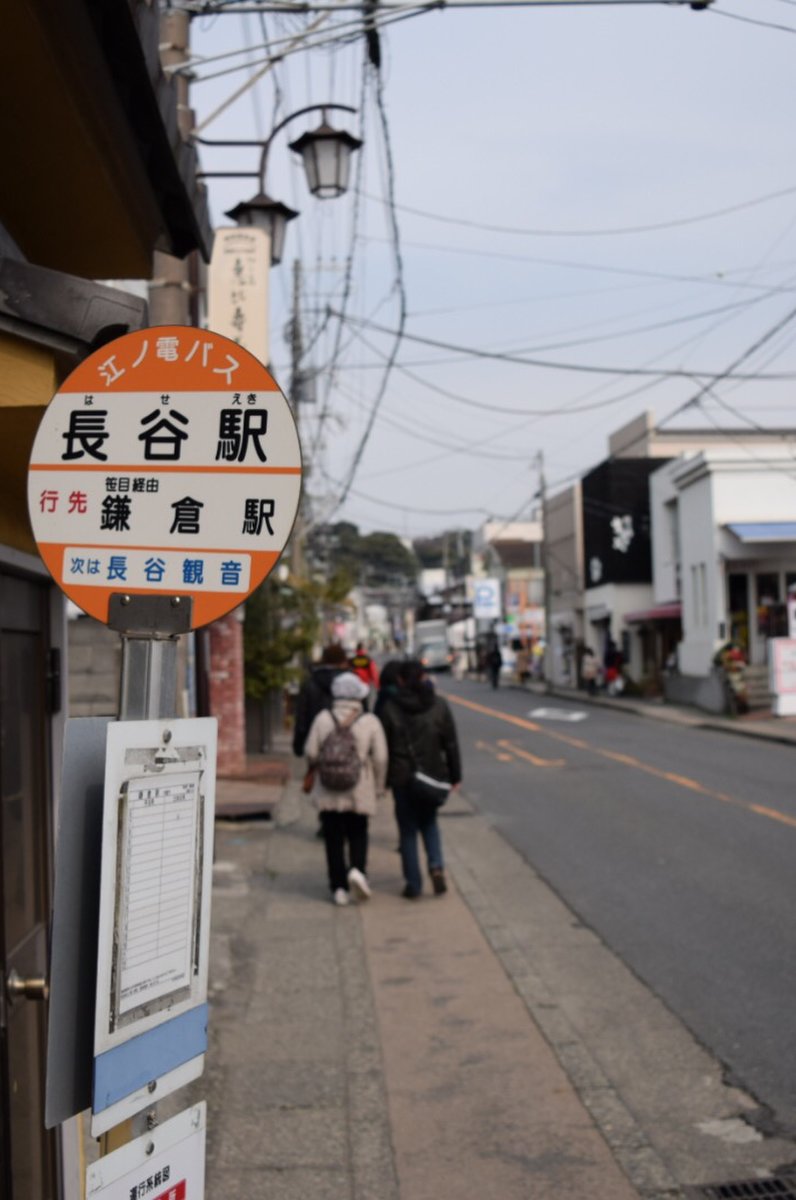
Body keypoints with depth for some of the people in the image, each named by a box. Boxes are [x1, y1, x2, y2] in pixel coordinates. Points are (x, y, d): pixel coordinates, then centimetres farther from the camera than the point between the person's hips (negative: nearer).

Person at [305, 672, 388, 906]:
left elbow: (311, 753, -4)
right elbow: (380, 758, -6)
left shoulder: (323, 718, -3)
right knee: (358, 835, 14)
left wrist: (315, 771, 18)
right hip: (360, 791, 0)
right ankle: (357, 869, -10)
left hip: (328, 792, 0)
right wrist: (379, 787, 6)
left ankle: (339, 887, 7)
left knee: (334, 838, 8)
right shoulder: (370, 722, -5)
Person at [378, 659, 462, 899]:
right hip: (432, 775, 2)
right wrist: (455, 776, 8)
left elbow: (383, 747, -3)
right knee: (429, 822, 20)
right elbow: (451, 744, 1)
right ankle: (436, 866, -2)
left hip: (402, 778, -2)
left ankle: (413, 885, 10)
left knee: (408, 830, 8)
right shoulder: (439, 705, -2)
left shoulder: (390, 708, -6)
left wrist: (382, 779, 5)